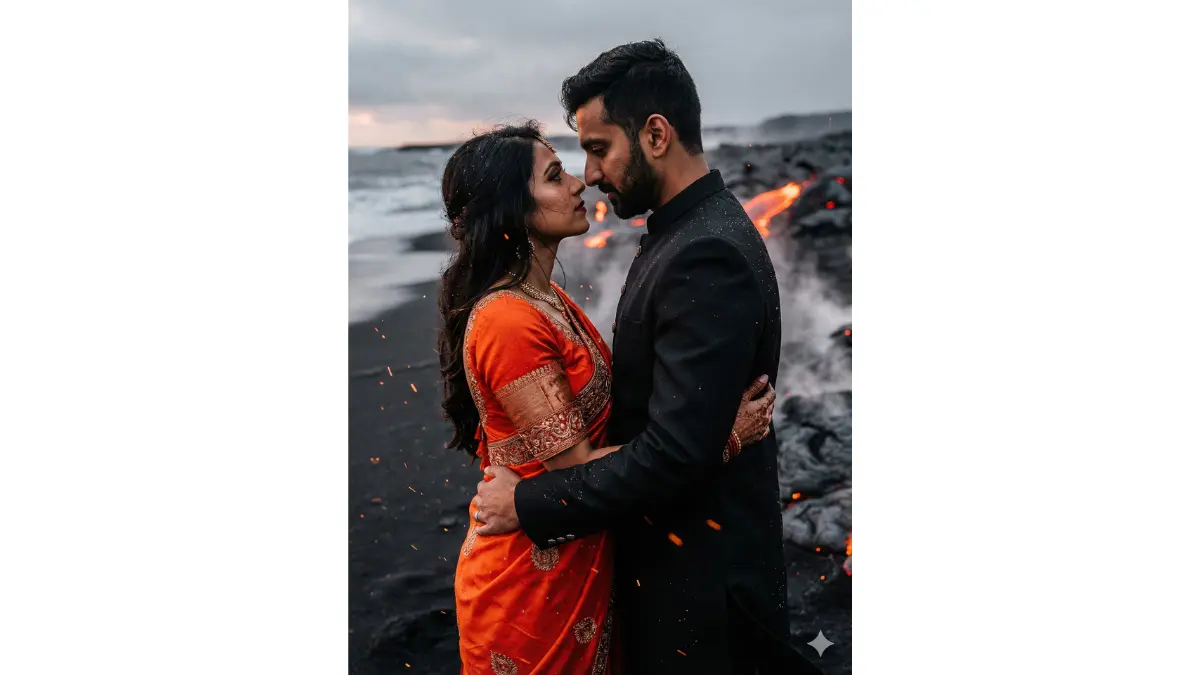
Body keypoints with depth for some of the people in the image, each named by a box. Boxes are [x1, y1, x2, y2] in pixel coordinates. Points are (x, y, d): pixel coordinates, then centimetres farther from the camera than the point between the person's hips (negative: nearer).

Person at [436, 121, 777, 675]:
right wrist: (721, 437, -21)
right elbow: (576, 466, -24)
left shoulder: (546, 298, 5)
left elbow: (595, 406, 4)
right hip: (532, 580, -9)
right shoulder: (509, 322, -25)